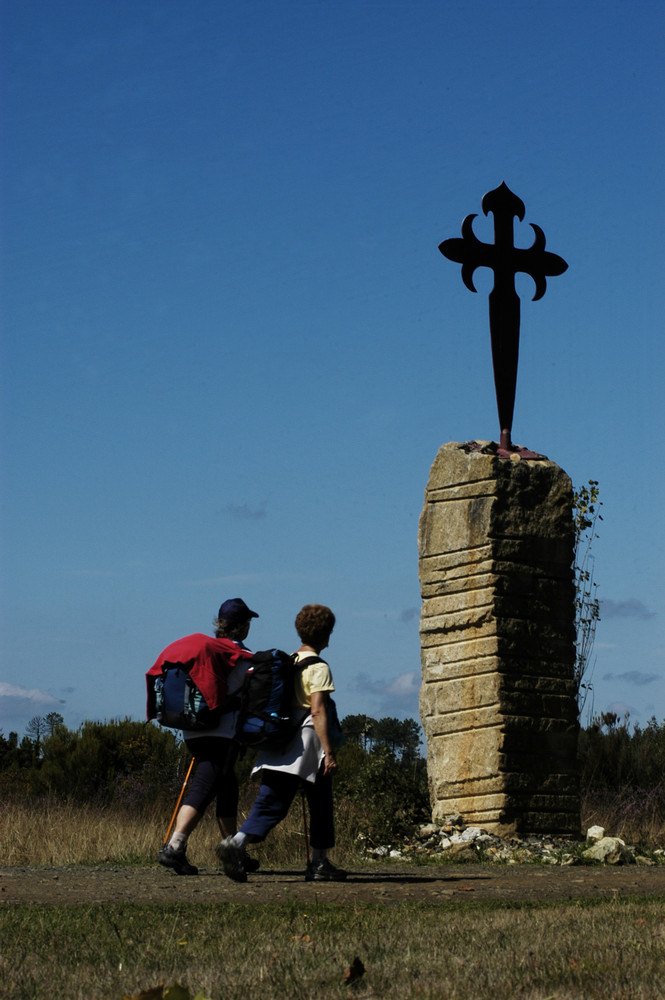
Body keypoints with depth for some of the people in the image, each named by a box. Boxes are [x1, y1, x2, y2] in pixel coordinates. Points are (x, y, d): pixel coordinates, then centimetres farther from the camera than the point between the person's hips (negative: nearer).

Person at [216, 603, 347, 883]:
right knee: (320, 805, 8)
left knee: (270, 804, -2)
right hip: (306, 744, -6)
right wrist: (329, 752, -17)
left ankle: (237, 842, -25)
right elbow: (318, 711, -15)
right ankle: (319, 864, 13)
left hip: (277, 743, 6)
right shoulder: (318, 668, -6)